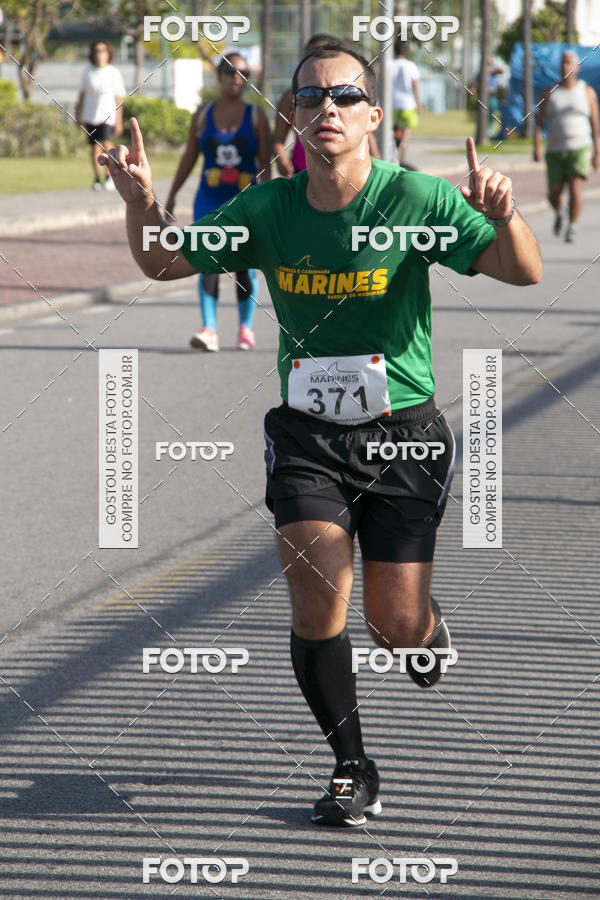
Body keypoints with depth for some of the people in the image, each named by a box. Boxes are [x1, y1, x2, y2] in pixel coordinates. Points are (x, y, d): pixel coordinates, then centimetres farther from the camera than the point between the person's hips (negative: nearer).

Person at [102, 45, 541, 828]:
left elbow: (523, 273, -17)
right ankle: (353, 773, 4)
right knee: (317, 594, -15)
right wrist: (141, 202, -12)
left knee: (396, 627, -2)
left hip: (403, 436, -2)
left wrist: (504, 217, -38)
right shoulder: (268, 209, -4)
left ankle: (429, 624, 39)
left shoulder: (416, 198, -13)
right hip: (308, 433, 2)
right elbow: (164, 263, 8)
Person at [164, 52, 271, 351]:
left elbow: (265, 163, -1)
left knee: (245, 265, 3)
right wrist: (172, 195, 12)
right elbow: (189, 156, 12)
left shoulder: (256, 116, 1)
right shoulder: (203, 114, 5)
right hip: (210, 200, 1)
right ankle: (208, 329, -15)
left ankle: (246, 328, 18)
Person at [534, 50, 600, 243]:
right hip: (555, 149, 2)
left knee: (575, 187, -19)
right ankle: (559, 213, 39)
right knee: (554, 193, 5)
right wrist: (537, 146, -13)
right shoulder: (549, 93, 6)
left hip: (579, 147, -2)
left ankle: (571, 230, -15)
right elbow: (539, 121, 1)